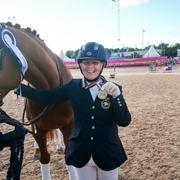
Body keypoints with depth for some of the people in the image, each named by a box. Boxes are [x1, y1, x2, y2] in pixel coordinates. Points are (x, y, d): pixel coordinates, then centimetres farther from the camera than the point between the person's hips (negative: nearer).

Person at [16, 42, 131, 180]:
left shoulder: (113, 89, -9)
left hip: (108, 154, 0)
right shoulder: (73, 87, -5)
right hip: (79, 154, 0)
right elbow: (44, 97, -7)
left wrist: (116, 95, -29)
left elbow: (125, 122, -15)